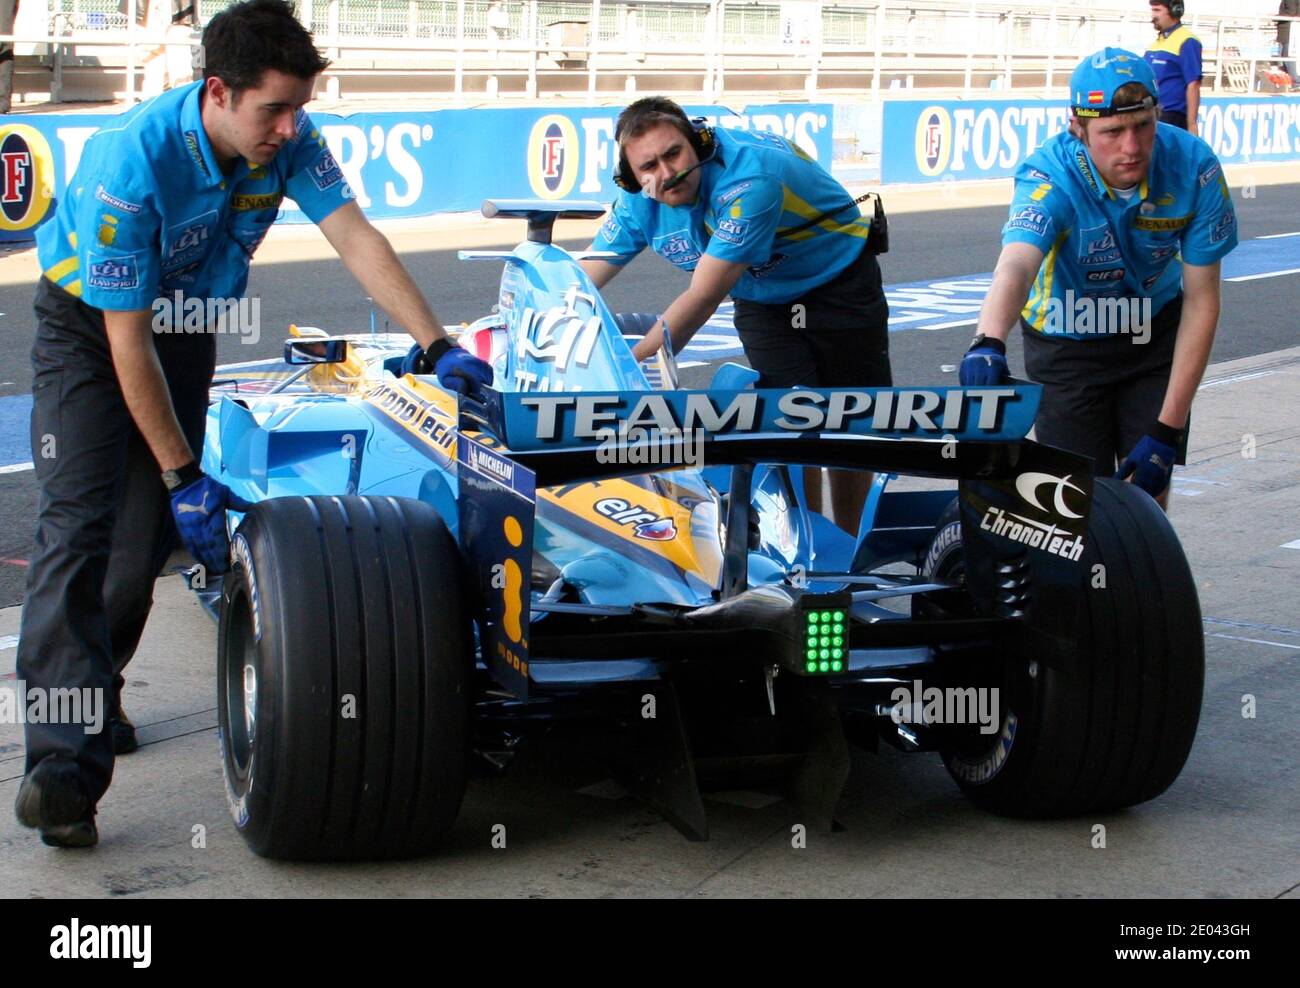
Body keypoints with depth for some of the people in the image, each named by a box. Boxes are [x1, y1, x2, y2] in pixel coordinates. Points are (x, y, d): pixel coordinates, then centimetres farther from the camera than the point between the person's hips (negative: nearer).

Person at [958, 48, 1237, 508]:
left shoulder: (1194, 167, -23)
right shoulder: (1050, 175, -30)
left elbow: (1201, 300, -16)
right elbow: (1015, 266, -49)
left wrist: (1168, 429, -18)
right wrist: (988, 342, -72)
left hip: (1155, 330, 2)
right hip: (1067, 344, -2)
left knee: (1148, 491, -1)